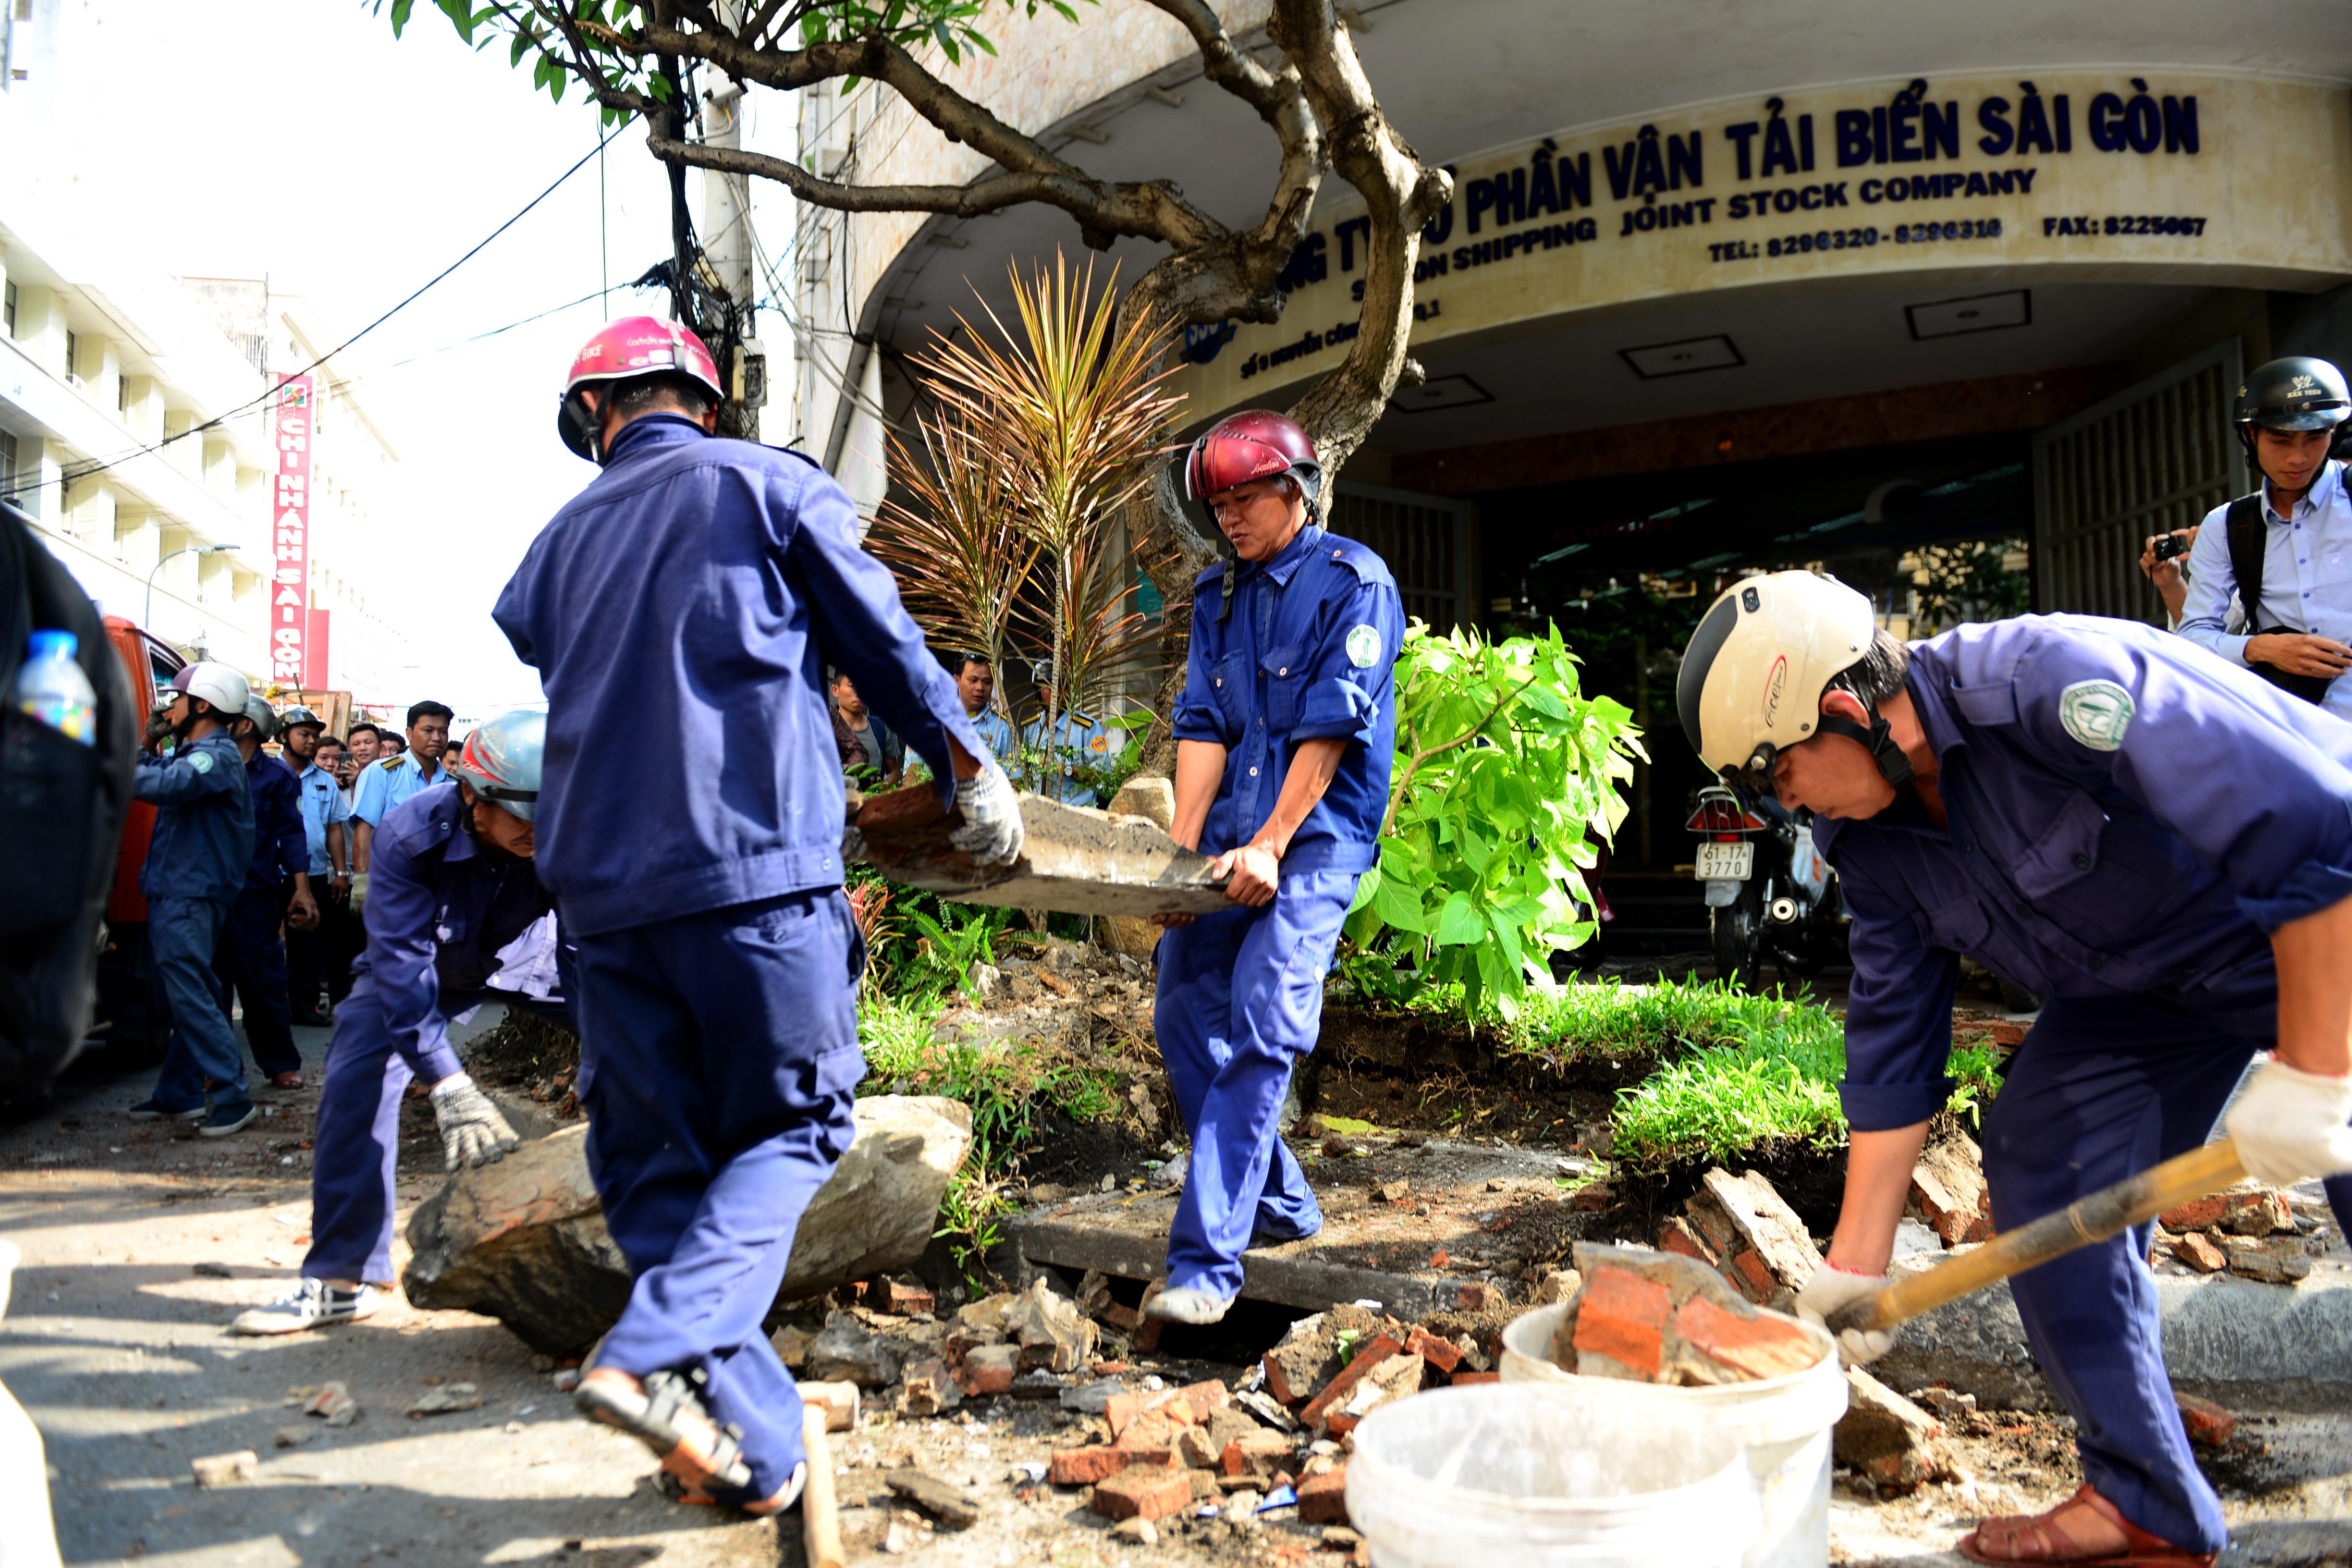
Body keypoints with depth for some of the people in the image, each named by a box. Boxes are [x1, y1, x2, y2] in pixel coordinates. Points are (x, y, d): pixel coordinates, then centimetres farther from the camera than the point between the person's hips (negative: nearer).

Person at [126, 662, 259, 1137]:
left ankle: (232, 1095, -8)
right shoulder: (192, 754, 18)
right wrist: (149, 749, 10)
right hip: (174, 893, 10)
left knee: (190, 996, -11)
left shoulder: (215, 757, -16)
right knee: (187, 996, 13)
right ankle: (177, 1095, 20)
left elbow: (164, 786, -32)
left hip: (190, 897, -10)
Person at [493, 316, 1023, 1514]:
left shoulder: (559, 541, 17)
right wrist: (971, 773, 17)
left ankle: (756, 1446, 10)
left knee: (654, 1164, 11)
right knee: (788, 1127, 8)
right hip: (756, 871, -4)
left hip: (601, 886, 5)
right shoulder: (769, 485, 5)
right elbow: (884, 645, 3)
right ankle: (659, 1353, -13)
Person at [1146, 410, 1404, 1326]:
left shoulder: (1354, 582, -3)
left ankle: (1205, 1261, -14)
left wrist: (1269, 846, -18)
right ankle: (1279, 1203, 25)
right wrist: (1181, 853, -4)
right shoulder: (1219, 594, 16)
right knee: (1185, 1017, 8)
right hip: (1230, 836, 7)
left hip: (1315, 838, -7)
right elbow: (1203, 726, 7)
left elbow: (1331, 730, -12)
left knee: (1262, 1030, -16)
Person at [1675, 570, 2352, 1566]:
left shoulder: (2051, 683, -34)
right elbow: (1893, 1046, -3)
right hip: (2148, 982, 7)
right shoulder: (1867, 839, -9)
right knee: (2038, 1159, -1)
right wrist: (1856, 1264, -3)